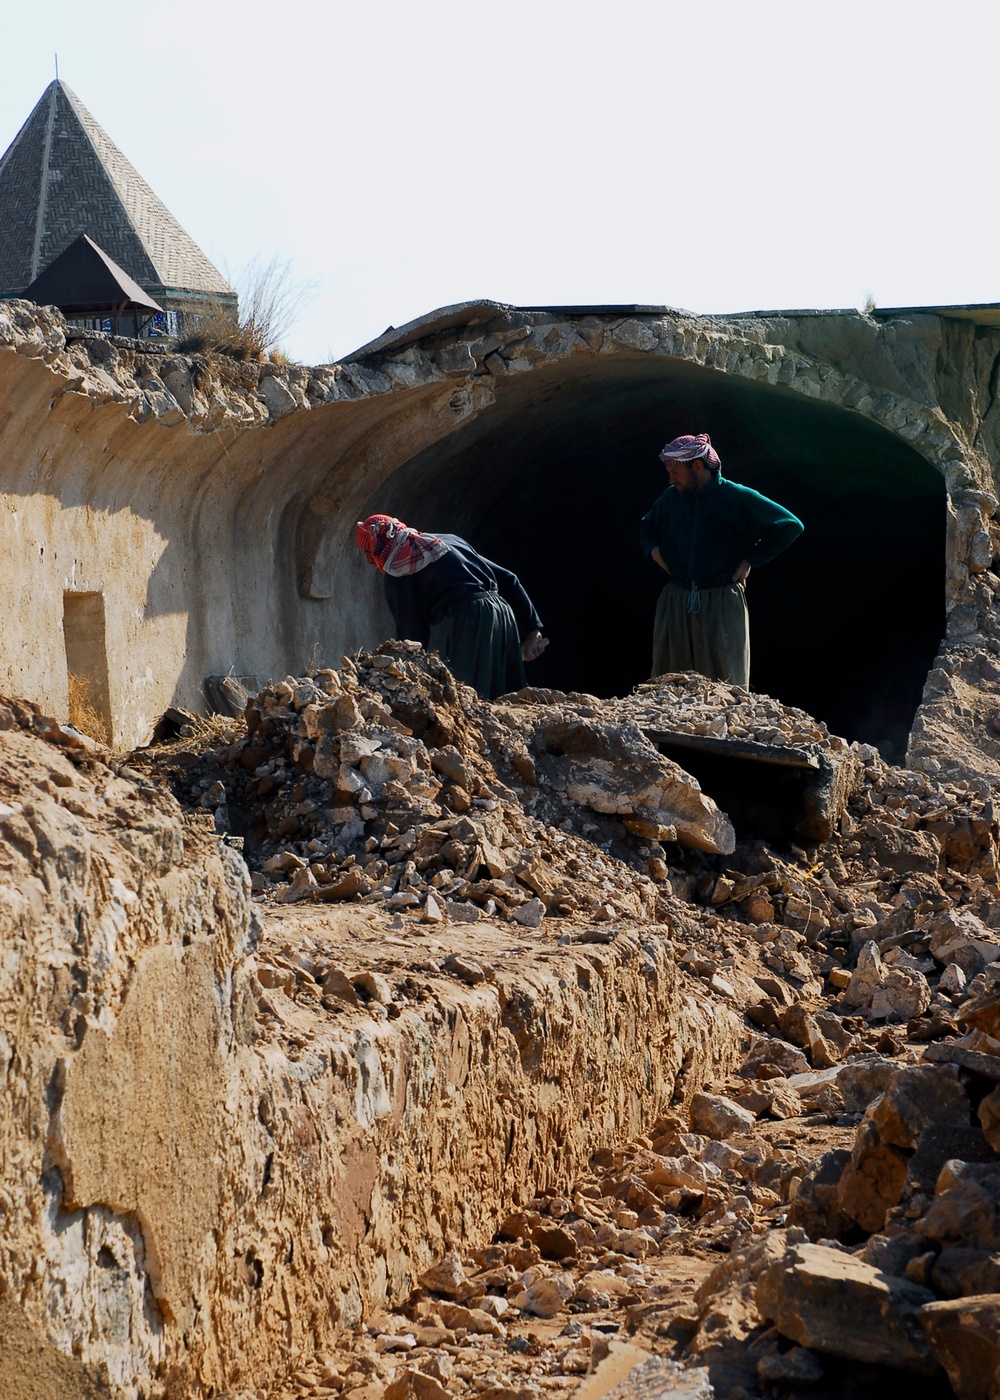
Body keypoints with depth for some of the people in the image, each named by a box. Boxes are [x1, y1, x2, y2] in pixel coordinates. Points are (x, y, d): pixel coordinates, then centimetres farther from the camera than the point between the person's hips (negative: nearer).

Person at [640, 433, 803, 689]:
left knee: (726, 685, -1)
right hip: (675, 601, 5)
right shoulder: (671, 497, 9)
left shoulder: (738, 498, -6)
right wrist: (653, 550, 9)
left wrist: (751, 560, -7)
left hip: (722, 604, -5)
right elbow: (647, 526, 30)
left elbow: (790, 526, -5)